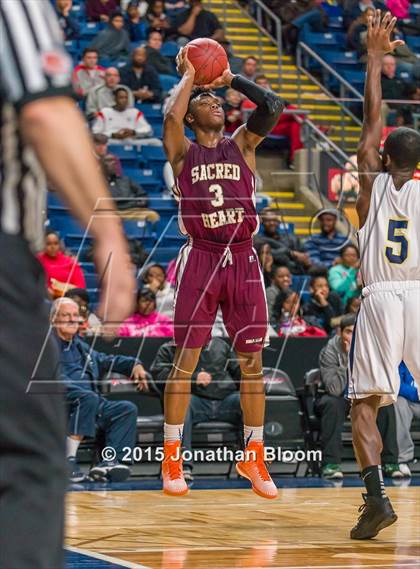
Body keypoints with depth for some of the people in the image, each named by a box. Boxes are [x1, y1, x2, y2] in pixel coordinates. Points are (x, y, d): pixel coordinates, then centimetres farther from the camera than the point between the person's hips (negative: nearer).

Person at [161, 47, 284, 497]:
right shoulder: (183, 152, 4)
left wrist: (231, 78, 4)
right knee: (185, 361, -2)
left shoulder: (242, 144, 12)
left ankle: (253, 457, 14)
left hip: (242, 259, 3)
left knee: (252, 361, 5)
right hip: (200, 259, -3)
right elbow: (171, 115, -17)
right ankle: (171, 459, 5)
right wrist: (188, 76, -2)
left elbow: (272, 106, -4)